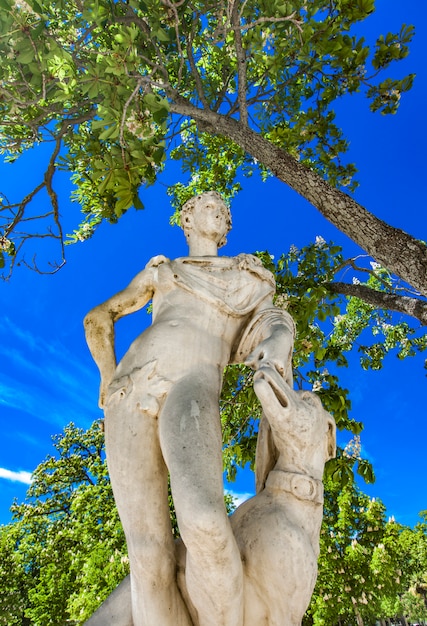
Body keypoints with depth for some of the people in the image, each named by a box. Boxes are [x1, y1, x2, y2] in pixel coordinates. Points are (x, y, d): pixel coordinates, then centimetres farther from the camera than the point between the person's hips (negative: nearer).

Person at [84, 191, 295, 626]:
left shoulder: (247, 275, 31)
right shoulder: (159, 272, 31)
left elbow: (273, 321, 12)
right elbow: (97, 320, 34)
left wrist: (277, 343, -13)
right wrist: (108, 378, 22)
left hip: (192, 385, -1)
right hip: (132, 391, 2)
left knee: (204, 523, -33)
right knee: (149, 554, -12)